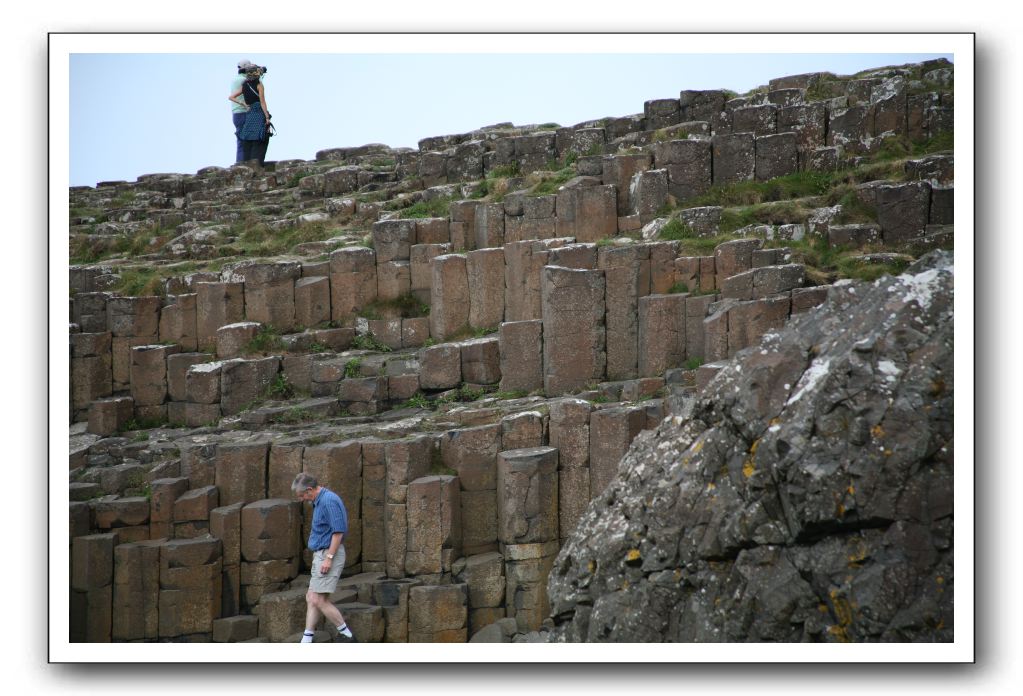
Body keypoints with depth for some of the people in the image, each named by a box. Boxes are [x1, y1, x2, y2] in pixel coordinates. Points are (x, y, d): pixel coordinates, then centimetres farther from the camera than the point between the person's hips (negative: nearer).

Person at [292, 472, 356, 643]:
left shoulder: (329, 501, -17)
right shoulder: (320, 501, 15)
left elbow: (338, 532, -22)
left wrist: (329, 558, -23)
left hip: (329, 554, -11)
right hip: (320, 555, 11)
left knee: (318, 600, -11)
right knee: (311, 598, 9)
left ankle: (347, 635, -3)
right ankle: (306, 641, 11)